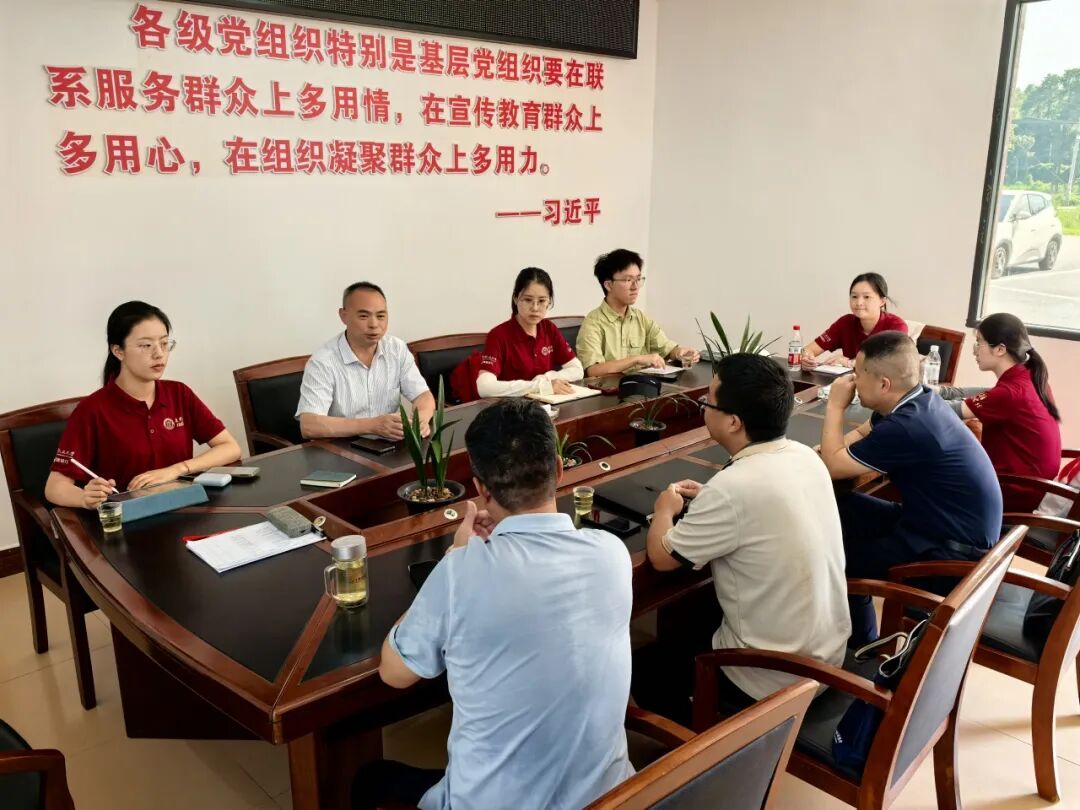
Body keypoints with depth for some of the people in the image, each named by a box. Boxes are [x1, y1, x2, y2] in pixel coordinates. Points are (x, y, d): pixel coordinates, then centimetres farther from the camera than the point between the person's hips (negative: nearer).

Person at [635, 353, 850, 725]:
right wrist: (709, 499, 11)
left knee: (642, 669, 13)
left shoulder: (733, 487, -29)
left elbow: (662, 556, -14)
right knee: (689, 626, 28)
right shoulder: (806, 457, -5)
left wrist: (665, 508, 5)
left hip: (774, 679, -7)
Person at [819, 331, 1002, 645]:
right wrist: (823, 449, -4)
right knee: (839, 511, 8)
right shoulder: (918, 400, -1)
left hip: (955, 551, -9)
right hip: (950, 524, 9)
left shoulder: (907, 427, -30)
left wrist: (835, 406, -8)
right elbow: (859, 437, 16)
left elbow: (833, 466, -19)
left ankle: (860, 647, 23)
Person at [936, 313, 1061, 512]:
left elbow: (956, 411, -19)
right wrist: (939, 391, 0)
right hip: (1034, 481, 8)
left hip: (1018, 492, -8)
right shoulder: (1028, 378, 0)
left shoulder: (1011, 392, -25)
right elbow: (984, 394, 8)